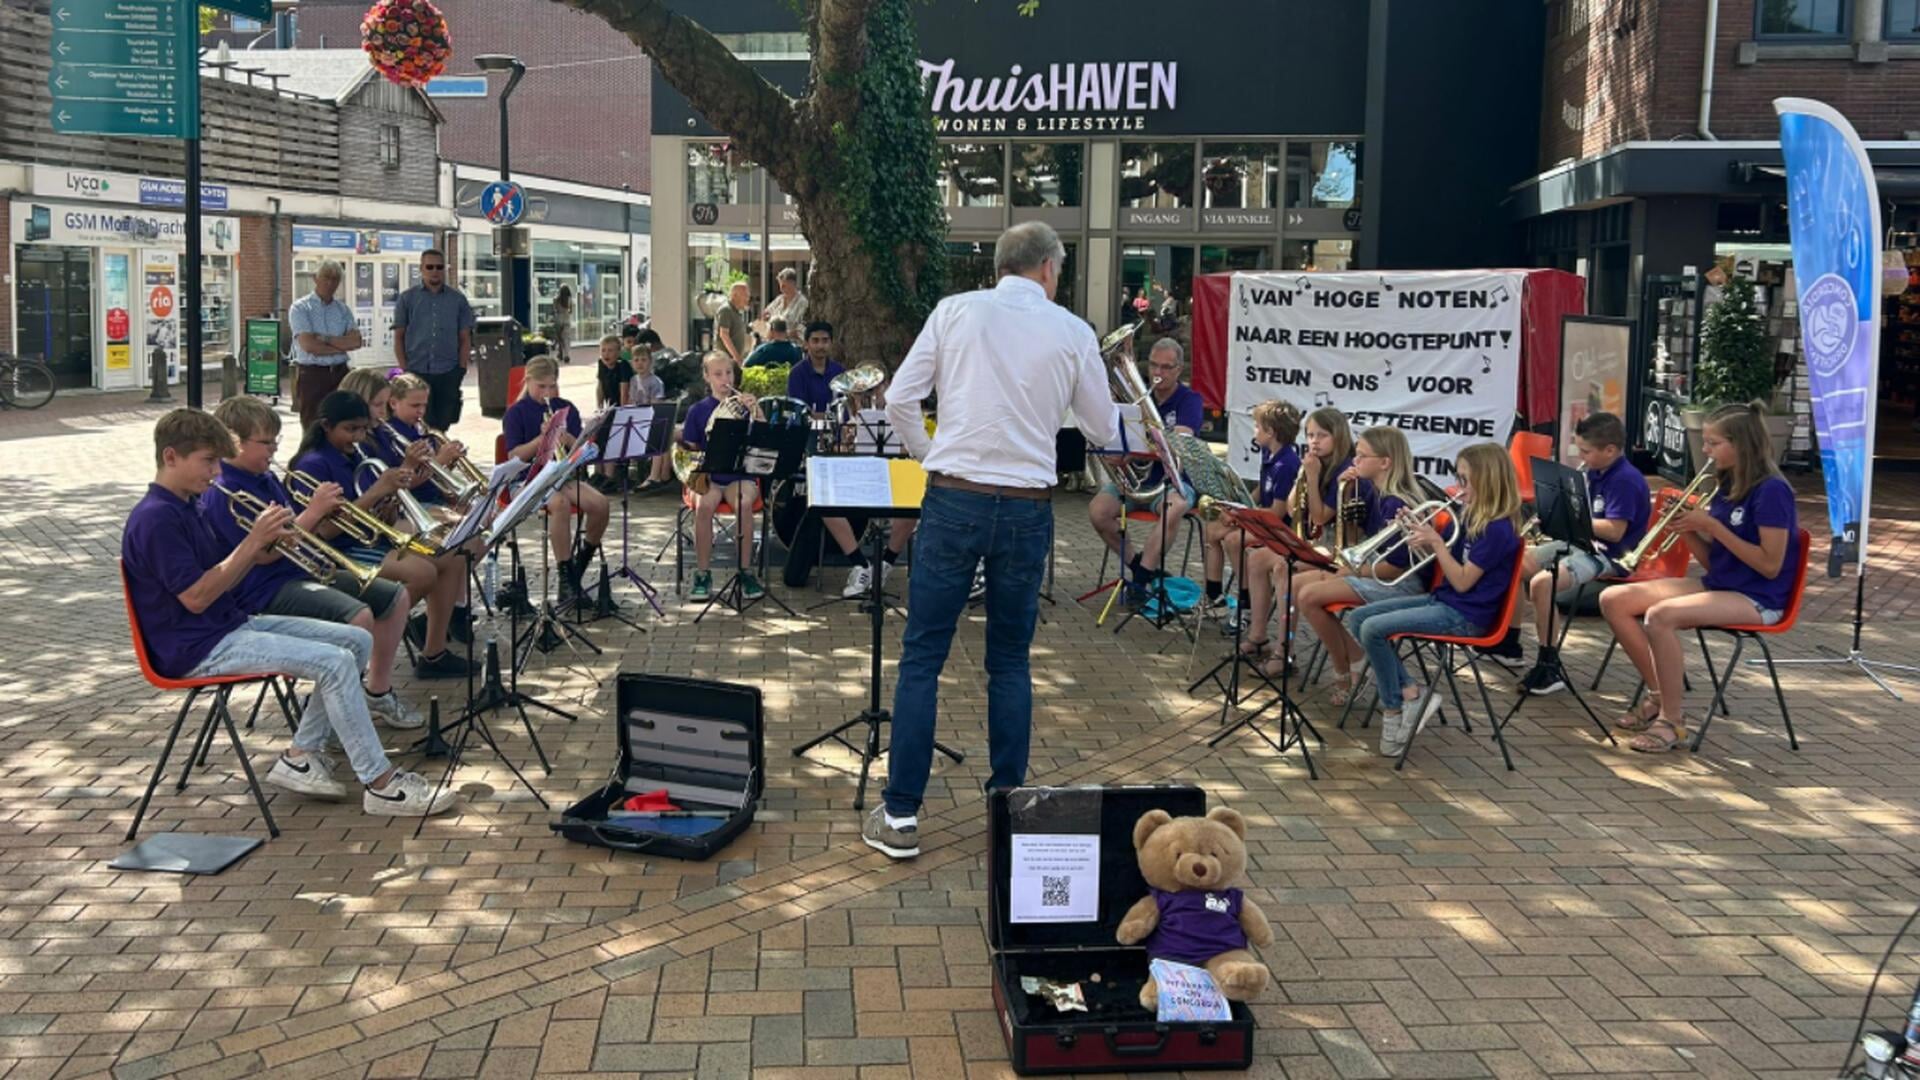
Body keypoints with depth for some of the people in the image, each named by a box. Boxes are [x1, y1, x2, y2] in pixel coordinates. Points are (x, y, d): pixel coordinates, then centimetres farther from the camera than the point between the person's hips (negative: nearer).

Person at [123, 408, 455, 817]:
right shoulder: (154, 518, -17)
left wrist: (260, 551, -3)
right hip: (197, 649, -10)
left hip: (231, 624, 10)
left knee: (357, 641, 3)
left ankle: (300, 756, 4)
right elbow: (196, 597, -21)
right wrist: (252, 542, -18)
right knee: (335, 663, -22)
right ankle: (381, 785, -16)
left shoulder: (191, 507, 14)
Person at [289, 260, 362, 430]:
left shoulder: (343, 309, 11)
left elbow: (356, 341, -3)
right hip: (311, 374, -4)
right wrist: (342, 345, -6)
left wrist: (324, 339, -12)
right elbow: (309, 345, -14)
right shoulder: (300, 308, -1)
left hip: (339, 373, 4)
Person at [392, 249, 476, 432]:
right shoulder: (407, 299, 6)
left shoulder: (458, 299, 8)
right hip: (416, 373, -1)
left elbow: (465, 338, 10)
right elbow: (398, 337, 6)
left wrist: (462, 368, 1)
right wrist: (404, 370, -2)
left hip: (449, 374, 1)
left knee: (444, 426, 5)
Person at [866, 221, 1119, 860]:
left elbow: (899, 401, -1)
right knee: (1010, 662, 15)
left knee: (921, 658, 4)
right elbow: (1104, 432, 12)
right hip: (1027, 507, 1)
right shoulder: (1073, 333, 3)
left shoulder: (956, 311, 2)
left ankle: (900, 816, 4)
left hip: (954, 499, -1)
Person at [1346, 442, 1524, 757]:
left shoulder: (1498, 529, -18)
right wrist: (1417, 534, -1)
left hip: (1465, 615, -10)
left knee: (1373, 629, -22)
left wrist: (1435, 542, -21)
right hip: (1440, 600, 10)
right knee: (1357, 618, 0)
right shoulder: (1469, 517, 9)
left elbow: (1462, 582, -19)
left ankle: (1393, 709, -5)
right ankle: (1409, 693, -5)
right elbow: (1439, 563, 15)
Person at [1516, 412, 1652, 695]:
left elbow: (1615, 531, -25)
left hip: (1610, 555, -10)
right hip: (1582, 543, 10)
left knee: (1542, 583, -30)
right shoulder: (1594, 474, 10)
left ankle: (1551, 668, -21)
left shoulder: (1625, 480, -19)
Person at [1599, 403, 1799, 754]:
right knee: (1613, 600, -4)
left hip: (1757, 600, -9)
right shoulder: (1726, 488, 10)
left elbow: (1770, 565, -20)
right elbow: (1712, 559, 13)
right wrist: (1688, 529, -5)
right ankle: (1659, 697, 4)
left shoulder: (1772, 491, -14)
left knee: (1661, 615, -33)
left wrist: (1712, 526, -19)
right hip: (1717, 585, 9)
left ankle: (1672, 720, -20)